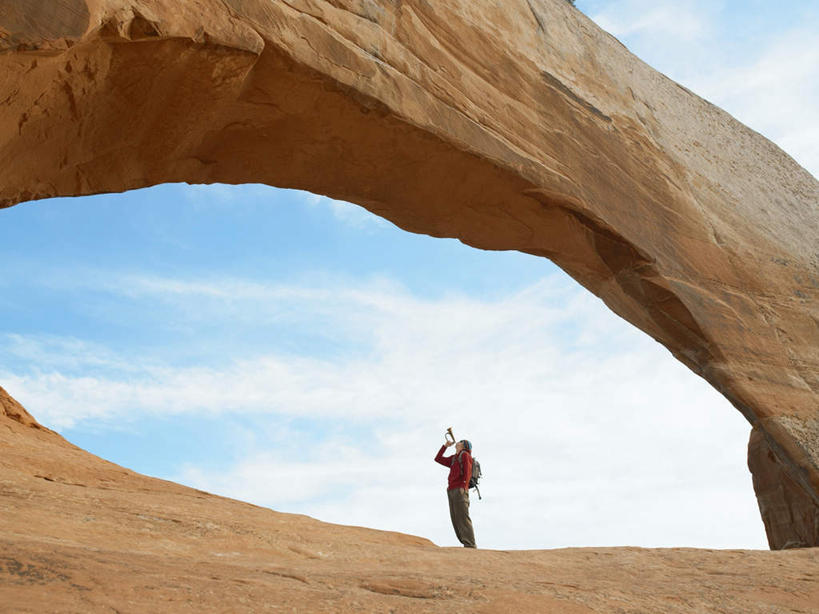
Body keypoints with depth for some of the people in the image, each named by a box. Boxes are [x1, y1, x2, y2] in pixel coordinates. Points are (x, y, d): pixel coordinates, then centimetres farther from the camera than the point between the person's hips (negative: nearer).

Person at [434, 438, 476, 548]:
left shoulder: (465, 455, 5)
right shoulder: (453, 458, 26)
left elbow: (468, 471, -7)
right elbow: (438, 459, 33)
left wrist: (464, 486, -18)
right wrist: (445, 446, 28)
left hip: (460, 490, -8)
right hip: (451, 490, 8)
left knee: (463, 517, -14)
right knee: (455, 519, 2)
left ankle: (470, 545, -18)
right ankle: (467, 544, 1)